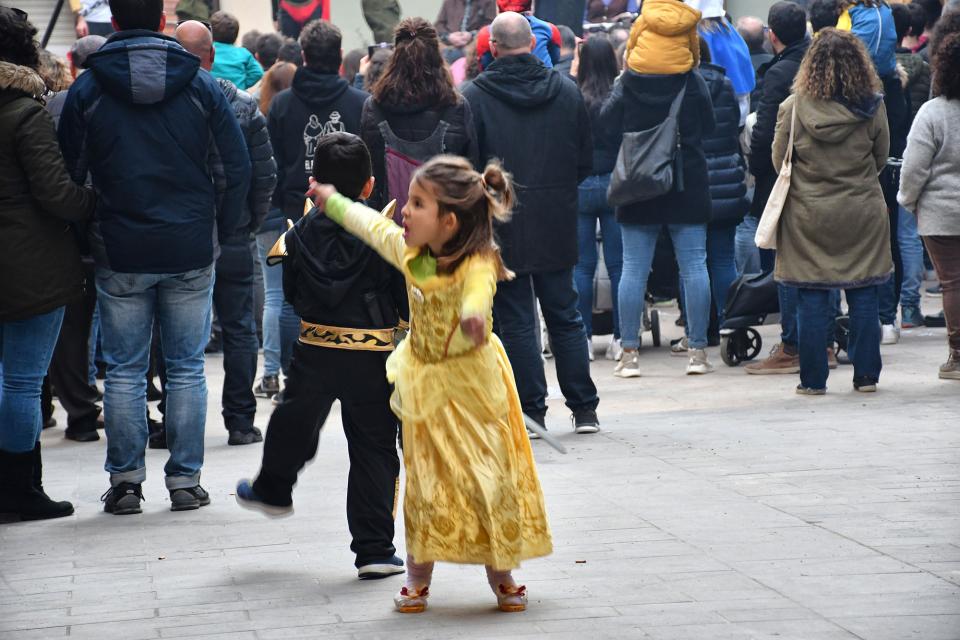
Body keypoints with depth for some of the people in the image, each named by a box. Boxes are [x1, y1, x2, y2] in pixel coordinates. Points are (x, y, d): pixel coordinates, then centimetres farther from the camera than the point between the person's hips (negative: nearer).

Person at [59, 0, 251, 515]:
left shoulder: (86, 89, -3)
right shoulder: (200, 86, -1)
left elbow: (69, 173, -1)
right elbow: (238, 167, -1)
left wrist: (84, 235, 10)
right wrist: (221, 229, 8)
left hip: (120, 254, -1)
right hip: (191, 251, 1)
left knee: (124, 370, 7)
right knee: (186, 368, 8)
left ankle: (125, 479, 5)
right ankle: (185, 481, 8)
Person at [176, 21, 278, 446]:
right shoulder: (244, 107, -4)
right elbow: (265, 174, -2)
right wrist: (252, 221, 11)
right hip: (232, 237, 1)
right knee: (239, 330, 10)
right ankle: (240, 421, 9)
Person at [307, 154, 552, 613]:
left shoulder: (477, 264, -27)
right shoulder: (409, 251, -7)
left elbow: (478, 291, -51)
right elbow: (371, 226, 15)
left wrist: (474, 316, -76)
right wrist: (332, 202, 31)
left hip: (473, 384, -5)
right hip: (426, 385, 5)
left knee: (489, 476, 0)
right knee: (425, 480, 5)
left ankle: (501, 575, 15)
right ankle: (418, 577, 14)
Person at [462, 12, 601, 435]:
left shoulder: (474, 97, -9)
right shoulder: (566, 91, 1)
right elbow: (586, 161, 6)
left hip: (501, 227, -3)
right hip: (556, 225, 3)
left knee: (515, 322, 3)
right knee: (565, 316, 12)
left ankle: (531, 412, 2)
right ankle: (584, 409, 12)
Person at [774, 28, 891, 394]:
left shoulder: (794, 107, -10)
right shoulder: (872, 107, -7)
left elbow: (779, 161, 0)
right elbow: (881, 158, 6)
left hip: (808, 215, -1)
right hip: (863, 213, 1)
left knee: (811, 301, 4)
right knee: (865, 298, 9)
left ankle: (813, 380, 6)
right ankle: (866, 375, 11)